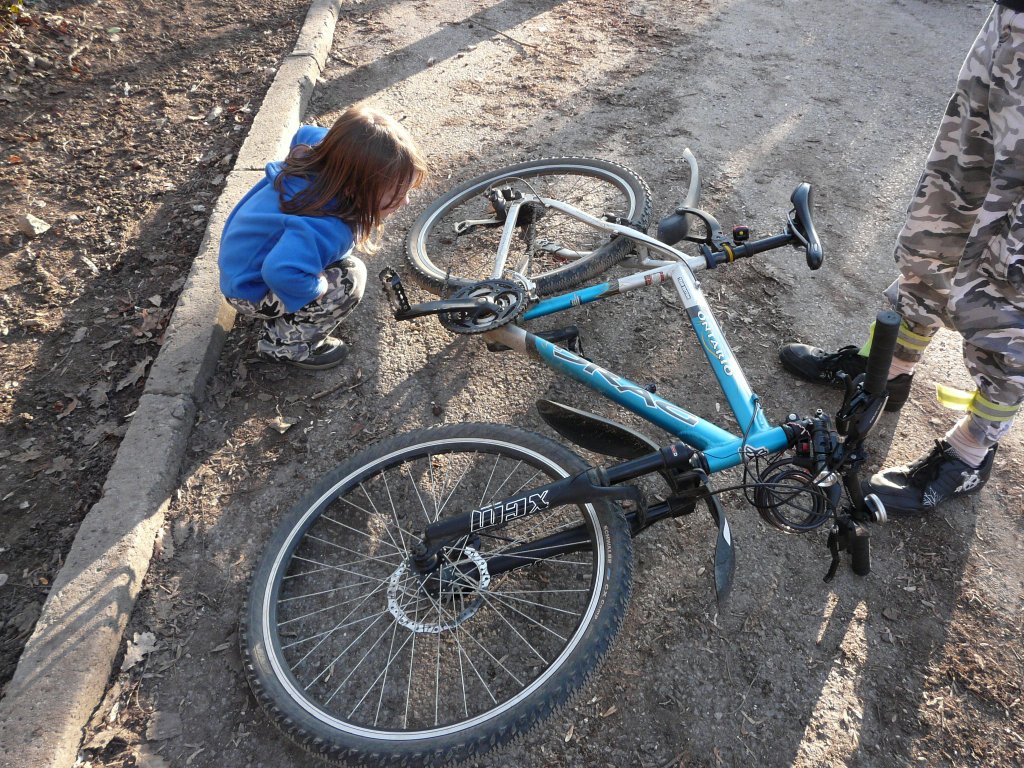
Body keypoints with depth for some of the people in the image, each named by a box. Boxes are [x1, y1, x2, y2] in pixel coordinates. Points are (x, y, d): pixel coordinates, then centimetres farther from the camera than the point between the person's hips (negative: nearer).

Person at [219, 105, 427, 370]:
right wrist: (319, 288, -34)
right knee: (350, 277, -23)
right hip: (251, 290, -9)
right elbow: (282, 273, -53)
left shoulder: (323, 162, -15)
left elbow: (305, 134, 7)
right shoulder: (326, 228, -40)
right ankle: (284, 344, -4)